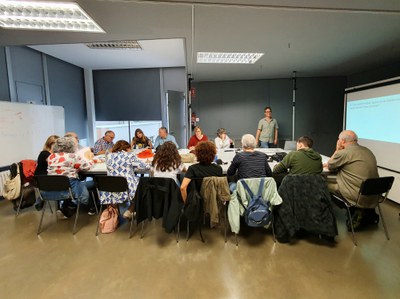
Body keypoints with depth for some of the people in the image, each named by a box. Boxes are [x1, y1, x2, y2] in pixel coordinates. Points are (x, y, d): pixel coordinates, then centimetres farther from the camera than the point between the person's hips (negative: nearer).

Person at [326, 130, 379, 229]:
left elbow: (330, 166, 4)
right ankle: (369, 213, 20)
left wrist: (337, 150, 13)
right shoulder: (367, 151, 13)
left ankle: (357, 212, 3)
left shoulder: (344, 153, -14)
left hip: (359, 196, -8)